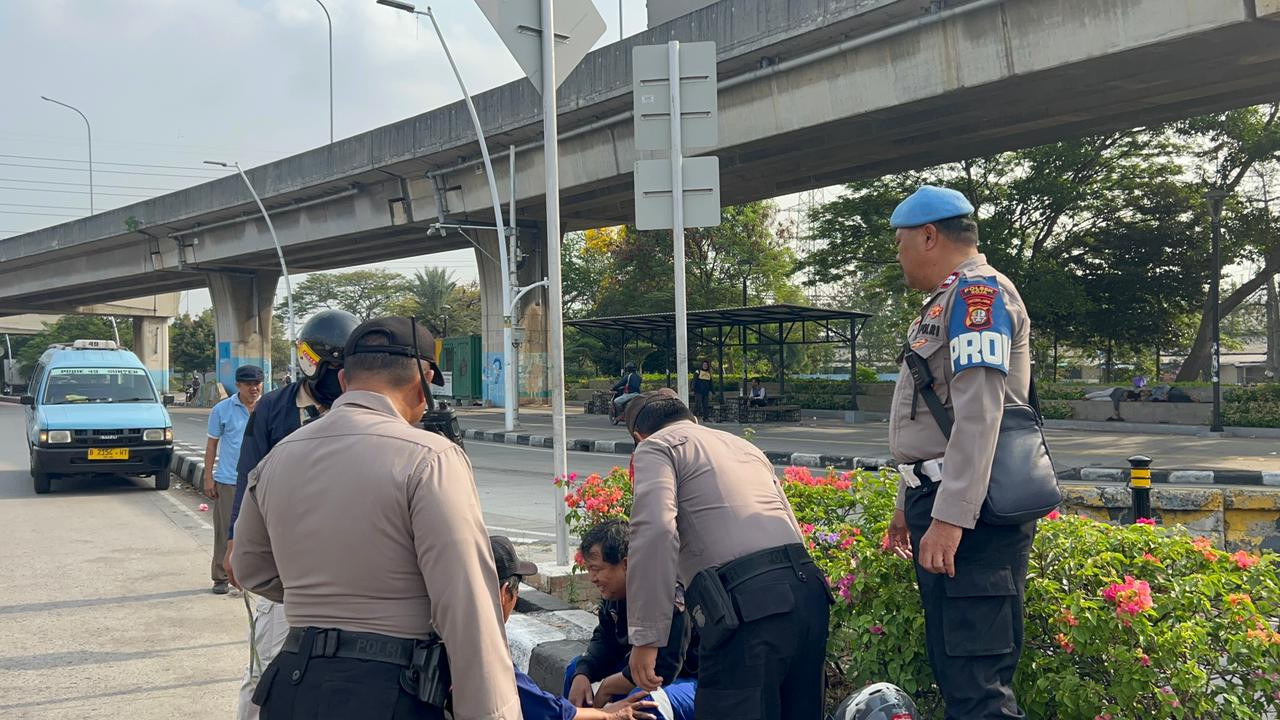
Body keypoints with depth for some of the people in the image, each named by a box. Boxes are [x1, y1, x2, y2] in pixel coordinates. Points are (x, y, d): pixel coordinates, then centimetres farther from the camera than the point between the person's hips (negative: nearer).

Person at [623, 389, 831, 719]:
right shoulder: (745, 446, 30)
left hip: (747, 604, -8)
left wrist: (646, 638, -12)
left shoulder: (655, 446, 7)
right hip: (809, 591, 8)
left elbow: (655, 531, -12)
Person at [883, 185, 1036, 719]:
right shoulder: (946, 300, 22)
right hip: (940, 503, 10)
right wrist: (910, 506, 28)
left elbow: (979, 414, -21)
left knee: (976, 675, -11)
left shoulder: (977, 290, -9)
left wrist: (949, 518, -25)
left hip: (968, 512, -10)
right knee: (952, 666, 14)